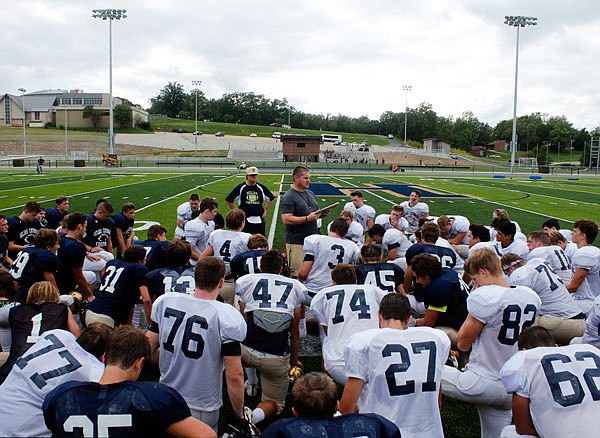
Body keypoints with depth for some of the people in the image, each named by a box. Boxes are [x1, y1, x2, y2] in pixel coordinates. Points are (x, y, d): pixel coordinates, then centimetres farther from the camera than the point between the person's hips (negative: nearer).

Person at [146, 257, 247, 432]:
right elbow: (234, 376, -14)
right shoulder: (228, 317, -16)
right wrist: (239, 416, 1)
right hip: (202, 411, -4)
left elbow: (148, 350, 5)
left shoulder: (164, 302, -4)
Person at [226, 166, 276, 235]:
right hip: (245, 220, -3)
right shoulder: (240, 187, -3)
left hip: (259, 220, 3)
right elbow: (228, 200, 1)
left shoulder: (261, 187, 5)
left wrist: (265, 210, 10)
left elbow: (271, 198, 18)